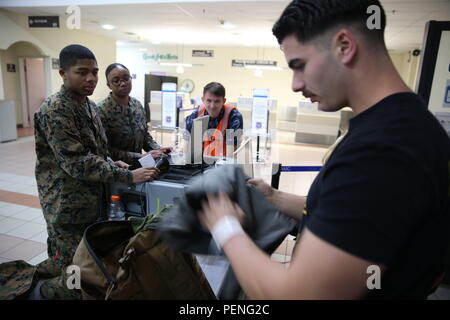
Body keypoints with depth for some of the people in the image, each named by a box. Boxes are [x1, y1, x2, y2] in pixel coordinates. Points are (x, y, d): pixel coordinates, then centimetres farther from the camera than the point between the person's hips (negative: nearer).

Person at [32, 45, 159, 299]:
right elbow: (76, 162, -25)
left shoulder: (89, 105, 9)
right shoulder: (55, 110, -18)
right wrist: (128, 176, -27)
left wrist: (112, 163, -1)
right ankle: (45, 290, 30)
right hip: (68, 206, -8)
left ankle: (45, 271, 45)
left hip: (91, 200, 8)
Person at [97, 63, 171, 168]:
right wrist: (141, 156, -20)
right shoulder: (101, 110, -12)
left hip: (138, 166, 6)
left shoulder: (137, 105, 7)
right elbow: (107, 151, -15)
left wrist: (158, 149, -1)